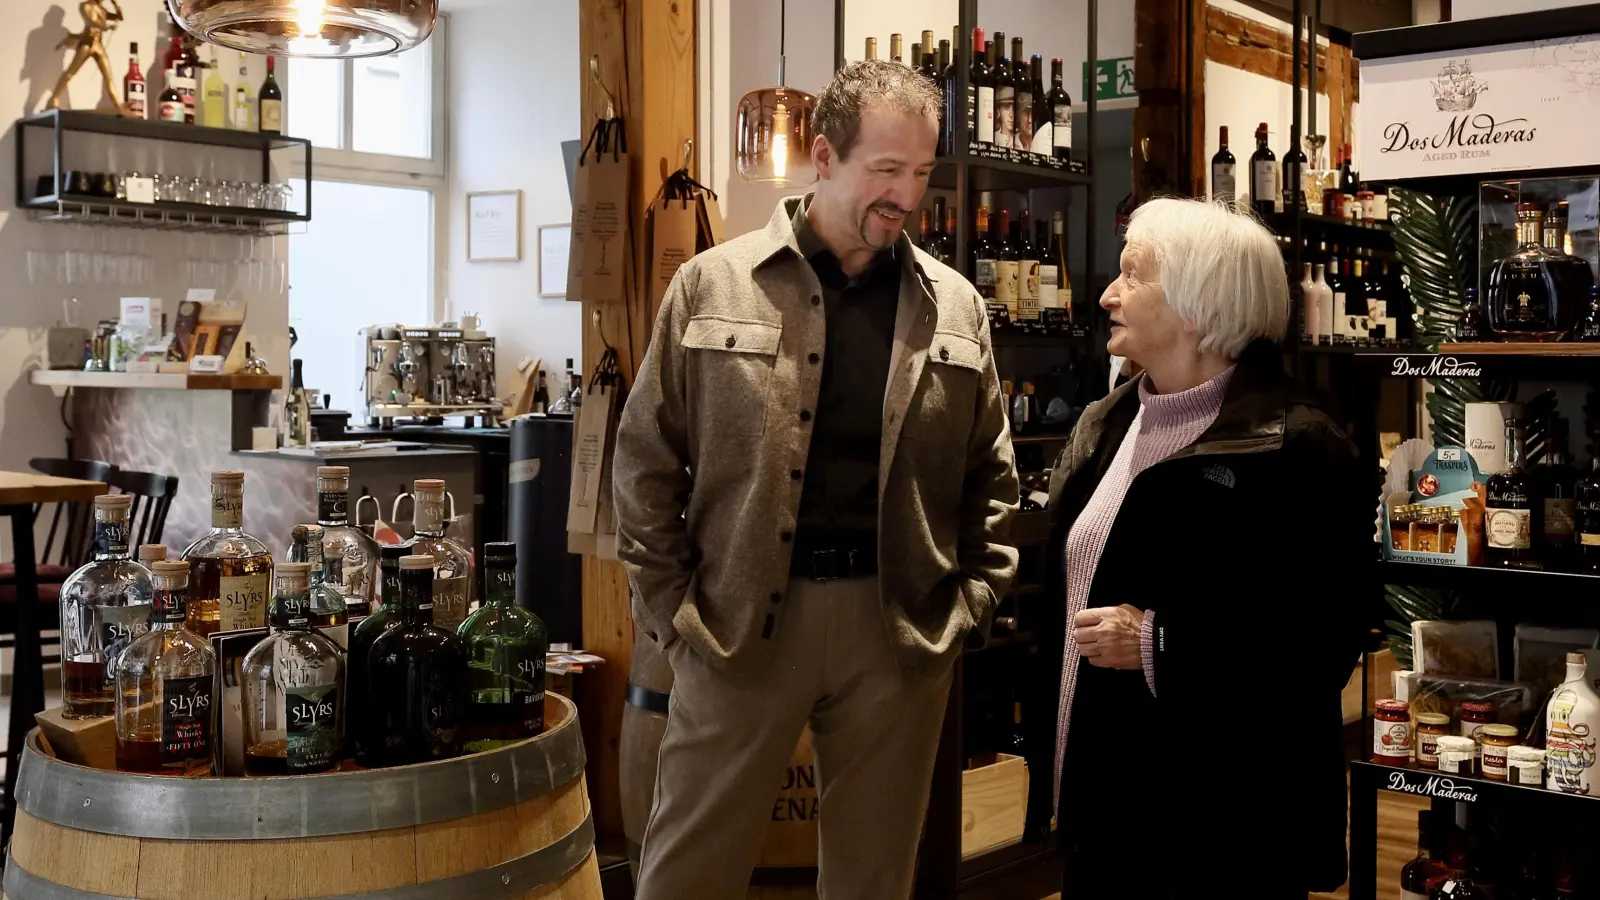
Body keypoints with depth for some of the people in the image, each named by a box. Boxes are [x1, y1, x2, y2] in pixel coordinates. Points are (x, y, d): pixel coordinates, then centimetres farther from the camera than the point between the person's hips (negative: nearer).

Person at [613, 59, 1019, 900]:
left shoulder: (955, 306, 7)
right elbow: (647, 457, 1)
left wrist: (975, 600, 3)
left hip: (901, 623, 2)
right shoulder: (714, 285, -1)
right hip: (737, 620, -2)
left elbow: (991, 472, 13)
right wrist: (668, 604, -4)